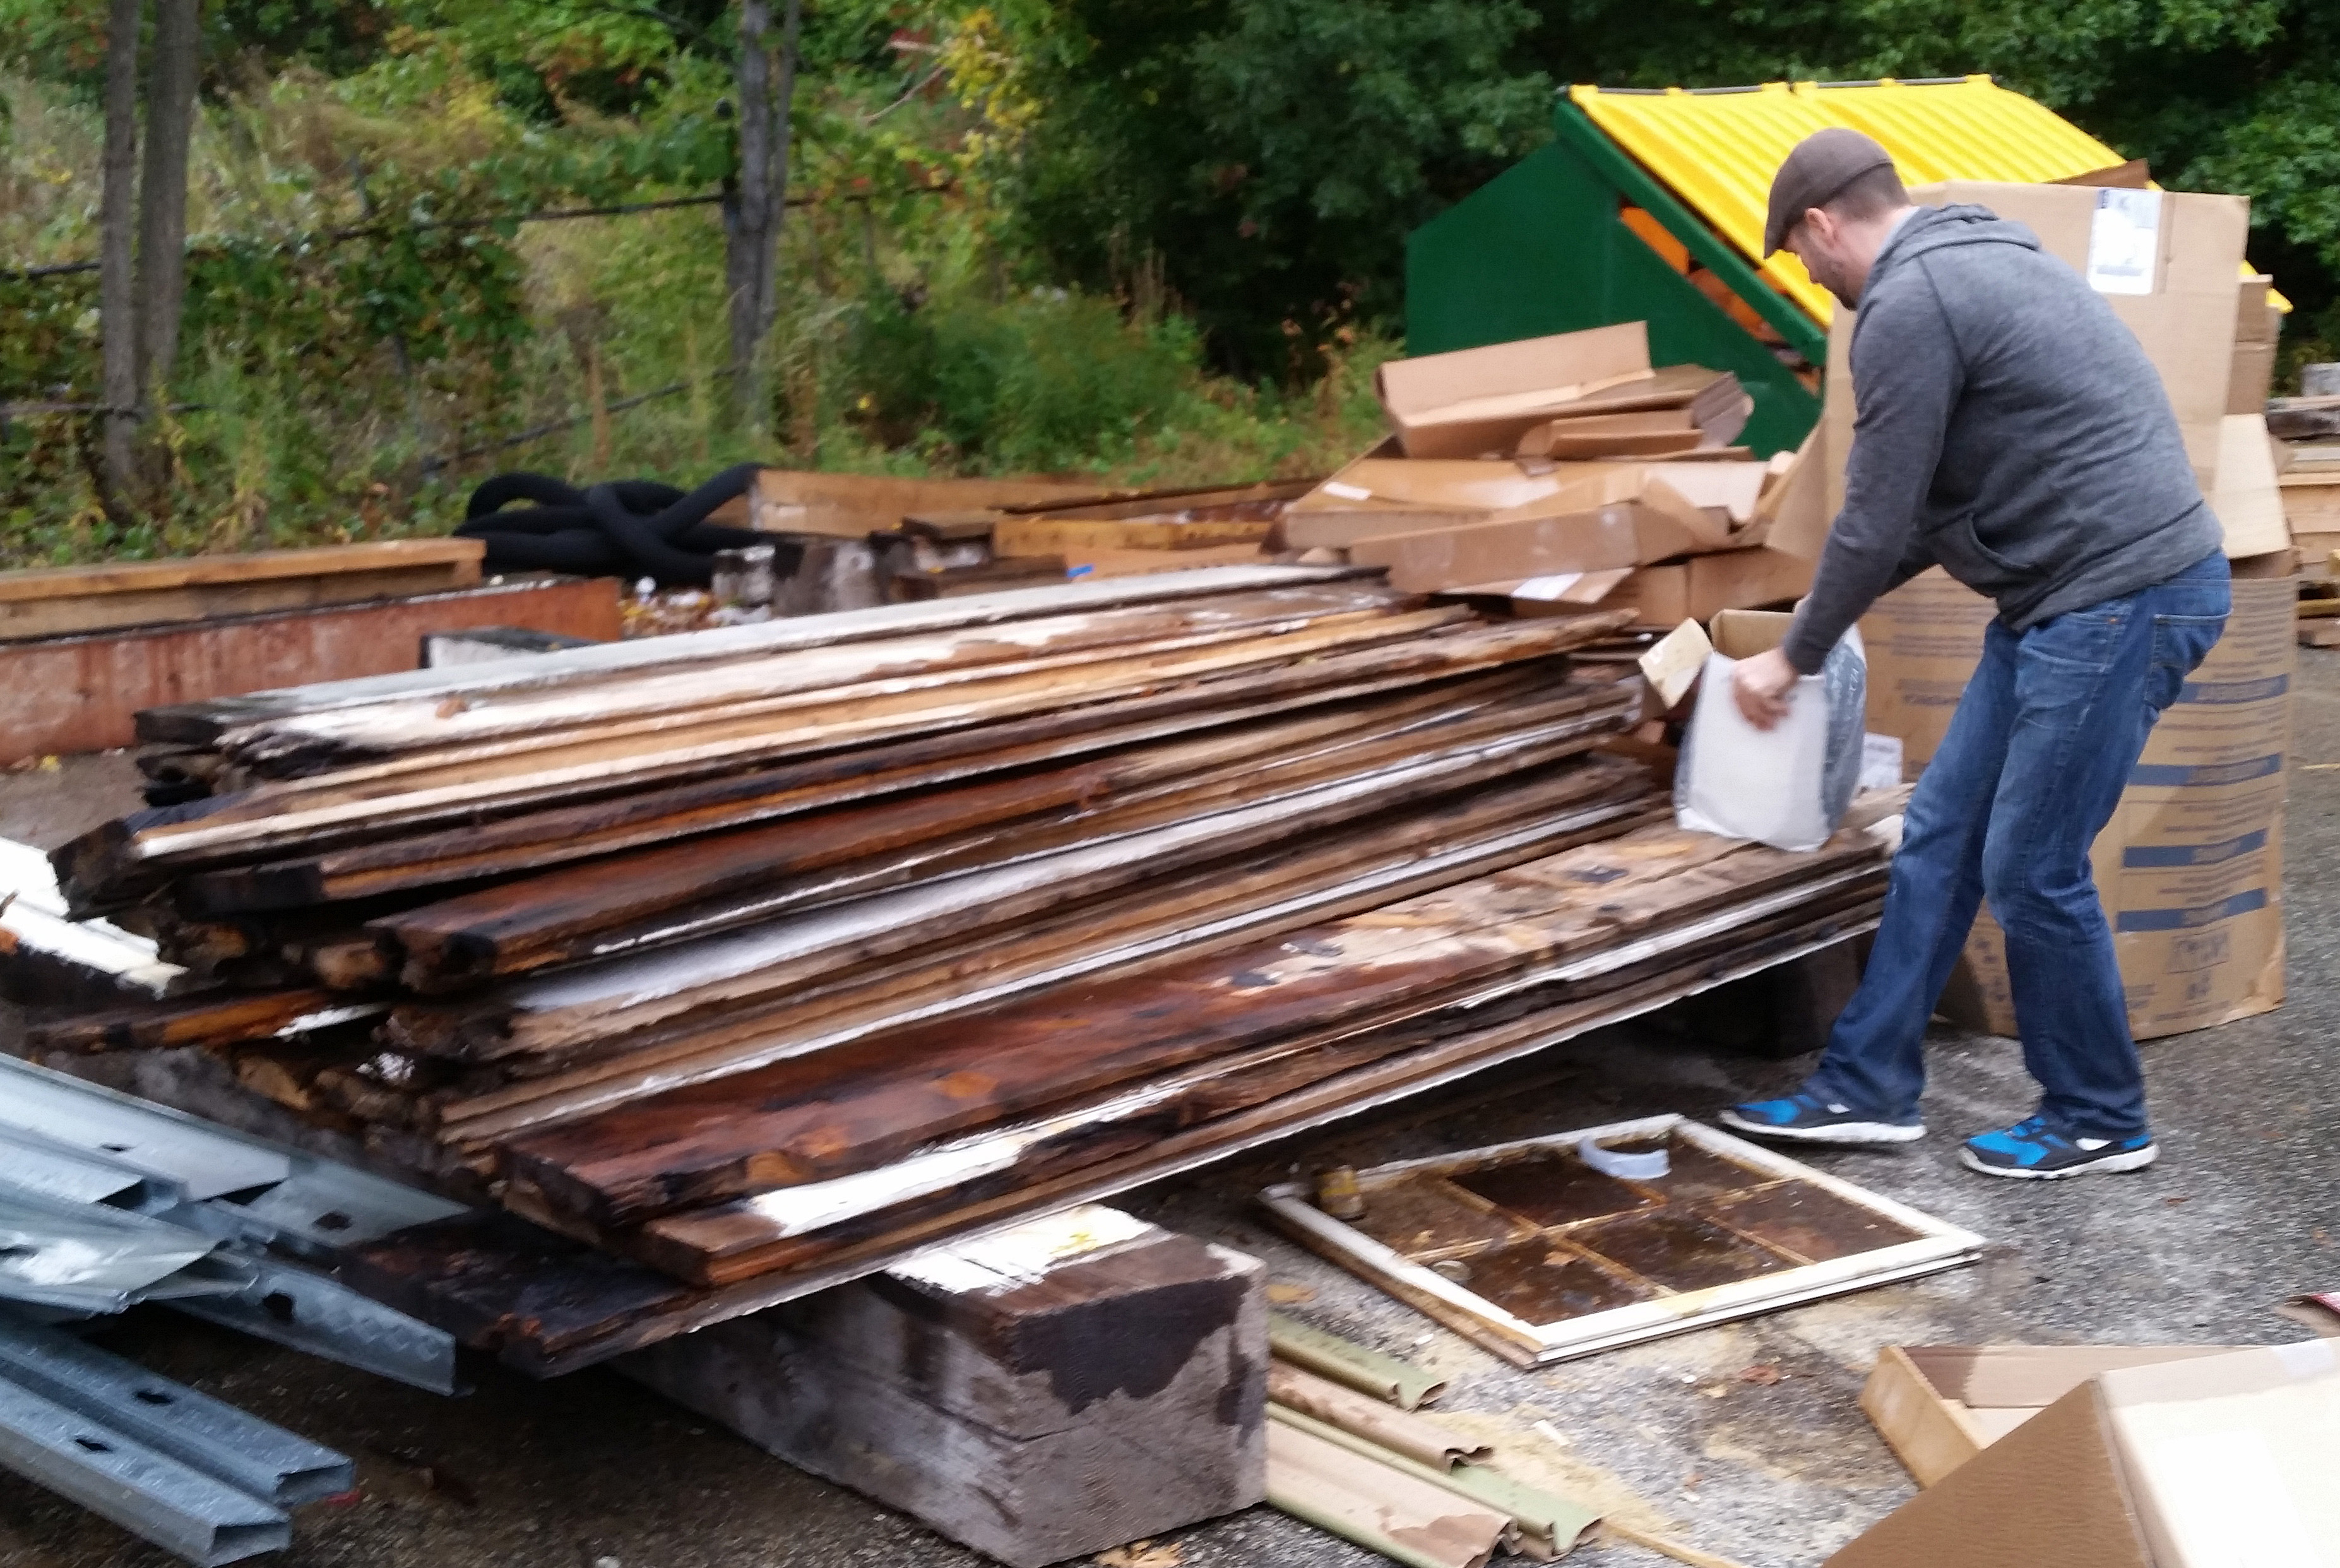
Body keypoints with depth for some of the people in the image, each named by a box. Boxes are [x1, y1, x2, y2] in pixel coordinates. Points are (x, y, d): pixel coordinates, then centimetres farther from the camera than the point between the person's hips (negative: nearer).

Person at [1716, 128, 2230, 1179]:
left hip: (2122, 596, -10)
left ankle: (2099, 1122, 16)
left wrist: (1793, 658, 2)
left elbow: (1877, 518, -11)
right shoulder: (1972, 263, 18)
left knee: (2031, 867, -1)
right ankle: (1866, 1088, 17)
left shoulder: (1907, 304, -13)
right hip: (2076, 593, 10)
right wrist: (1844, 597, 29)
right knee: (1940, 836, 11)